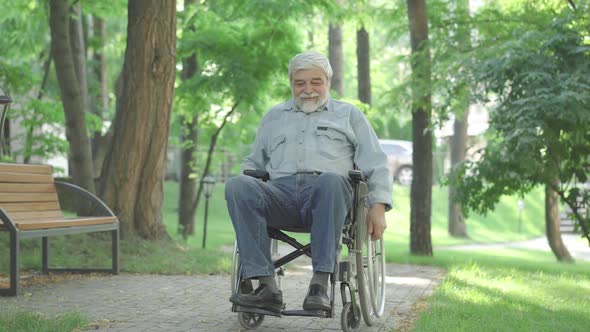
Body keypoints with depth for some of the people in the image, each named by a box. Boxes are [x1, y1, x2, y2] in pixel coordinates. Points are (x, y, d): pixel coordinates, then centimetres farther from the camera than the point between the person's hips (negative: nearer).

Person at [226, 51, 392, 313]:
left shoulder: (348, 114, 25)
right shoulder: (274, 117, 33)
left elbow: (375, 164, 17)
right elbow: (253, 162, 34)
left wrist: (378, 206, 0)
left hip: (325, 192, -2)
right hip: (281, 191, 2)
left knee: (332, 180, -40)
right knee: (237, 185, -30)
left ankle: (320, 283, -42)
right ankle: (267, 287, -38)